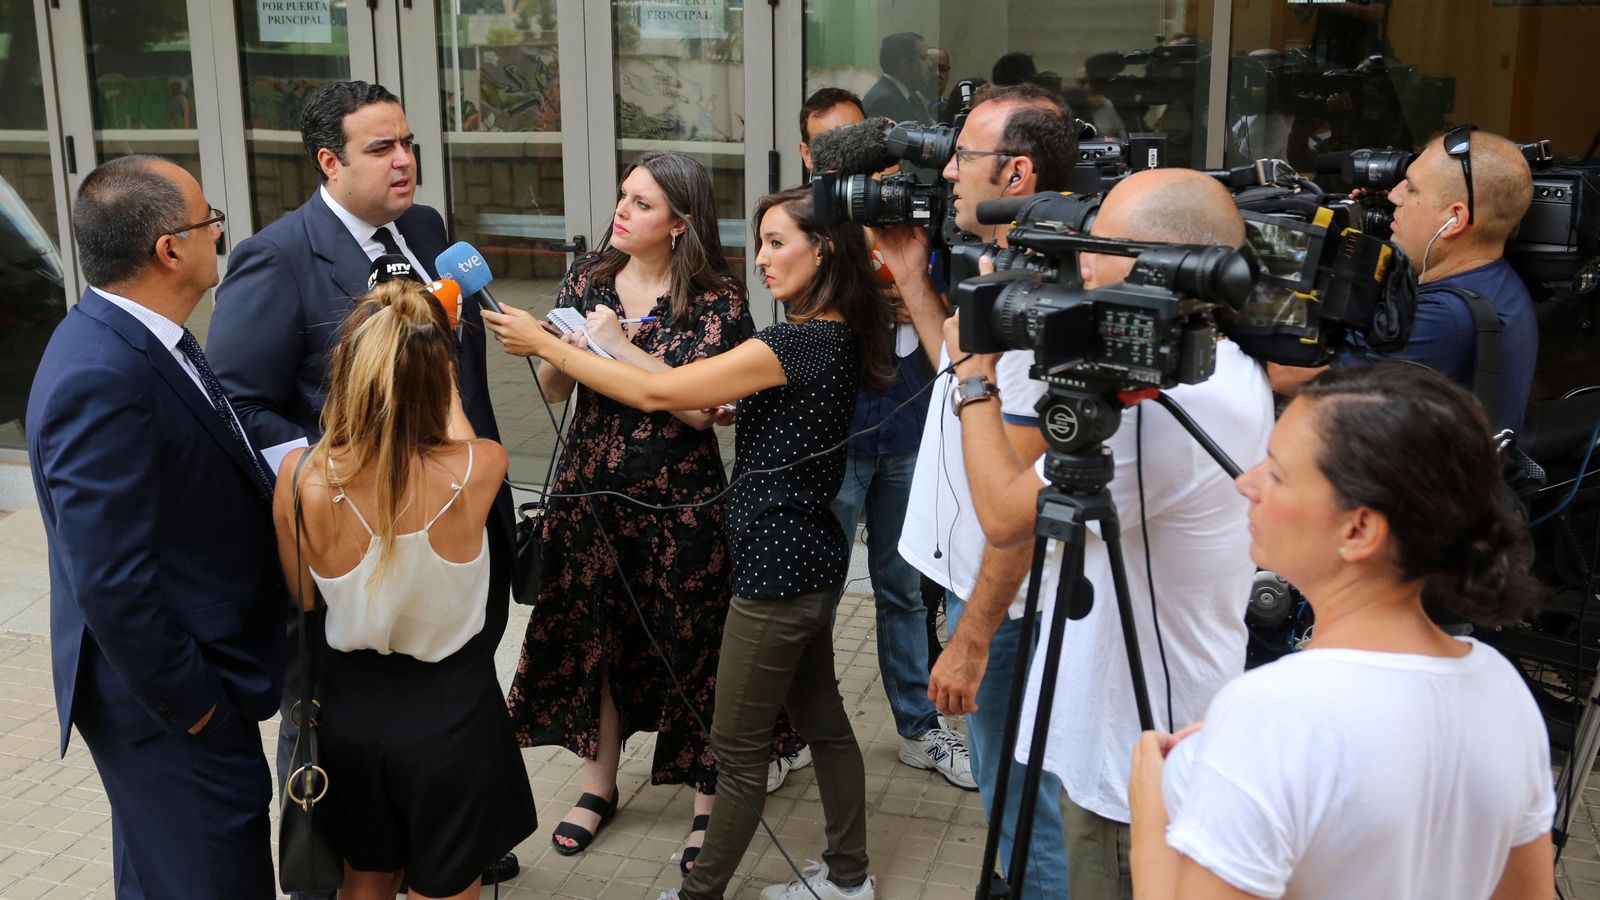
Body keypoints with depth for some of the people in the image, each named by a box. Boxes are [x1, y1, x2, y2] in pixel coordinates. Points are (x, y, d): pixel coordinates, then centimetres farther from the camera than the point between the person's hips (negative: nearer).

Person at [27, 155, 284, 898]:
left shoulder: (138, 337, 3)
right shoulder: (102, 377, -26)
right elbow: (112, 583, -26)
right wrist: (192, 704, -17)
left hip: (193, 676, 10)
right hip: (168, 699, -9)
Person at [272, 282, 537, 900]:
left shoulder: (300, 478, -22)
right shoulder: (479, 469, -24)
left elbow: (303, 598, -2)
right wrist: (434, 365, 17)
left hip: (350, 705, 2)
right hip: (448, 709, -2)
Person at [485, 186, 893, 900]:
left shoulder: (801, 342, -22)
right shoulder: (836, 336, 7)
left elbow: (658, 393, -20)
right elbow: (709, 403, 12)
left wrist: (544, 344, -13)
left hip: (777, 567, -10)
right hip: (809, 556, 10)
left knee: (738, 748, 4)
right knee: (820, 715, 20)